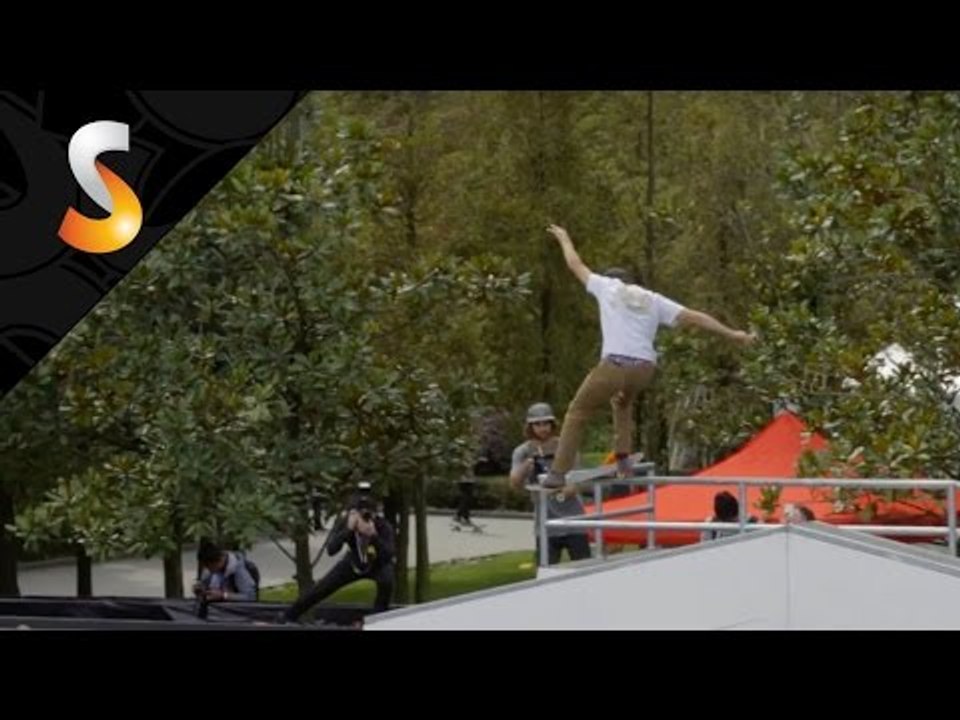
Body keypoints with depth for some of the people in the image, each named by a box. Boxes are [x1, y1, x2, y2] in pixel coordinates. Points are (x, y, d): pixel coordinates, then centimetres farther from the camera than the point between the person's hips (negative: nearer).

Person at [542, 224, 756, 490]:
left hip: (614, 366, -4)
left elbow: (576, 265, 28)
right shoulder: (653, 300, 20)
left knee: (577, 413, 11)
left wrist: (564, 239, 46)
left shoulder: (608, 287, 14)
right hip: (645, 369, 4)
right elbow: (695, 317, 12)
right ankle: (623, 459, 22)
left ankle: (558, 473, 3)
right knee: (623, 400, 36)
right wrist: (732, 334, 12)